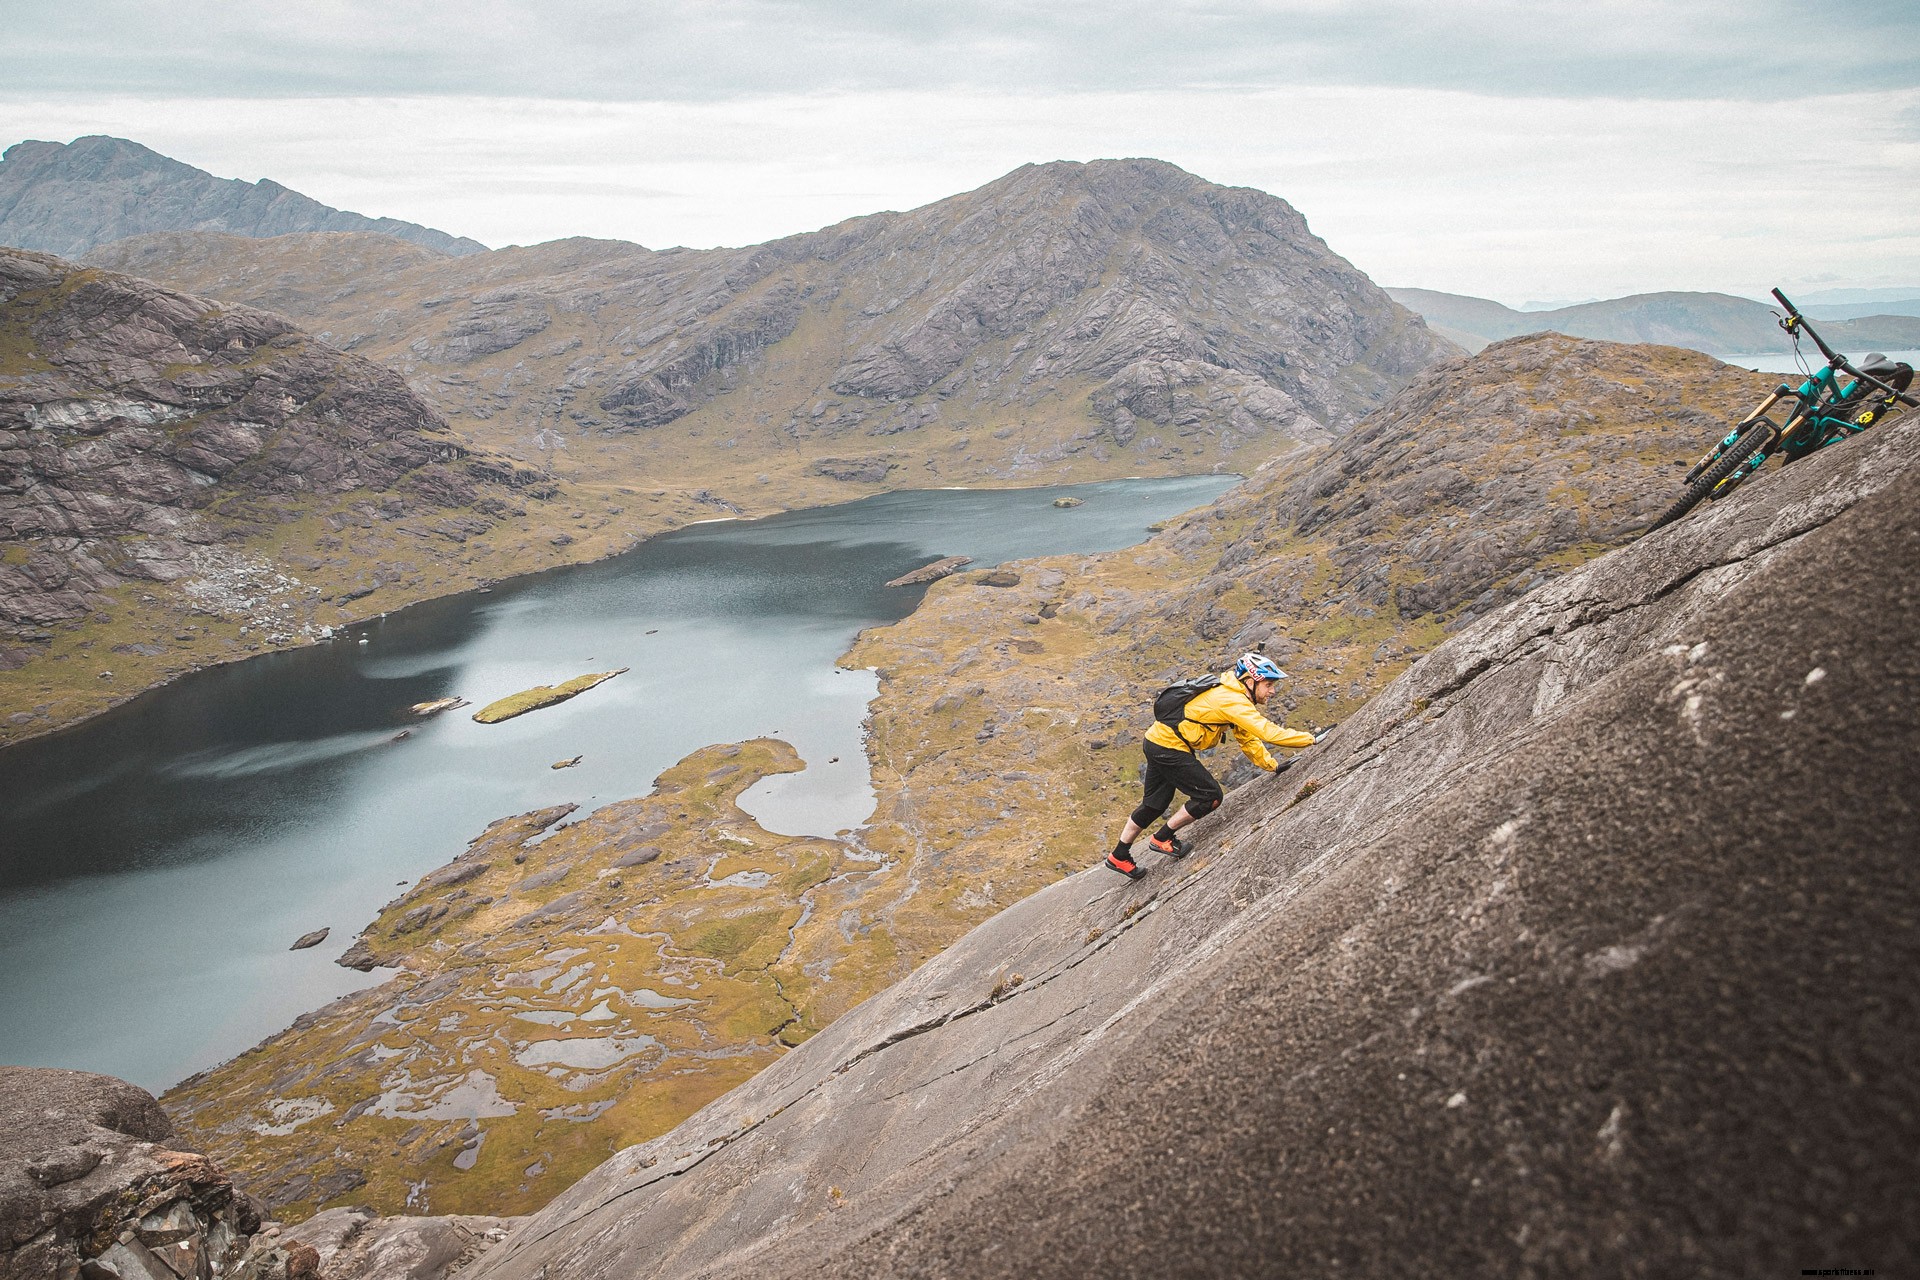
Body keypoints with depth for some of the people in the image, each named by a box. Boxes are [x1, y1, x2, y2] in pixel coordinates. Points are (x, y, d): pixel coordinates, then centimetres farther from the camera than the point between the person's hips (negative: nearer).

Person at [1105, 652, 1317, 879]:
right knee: (1210, 796, -5)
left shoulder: (1233, 695, 9)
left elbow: (1248, 738, 14)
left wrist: (1272, 765, 6)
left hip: (1157, 742, 10)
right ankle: (1162, 839, 9)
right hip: (1169, 748, -10)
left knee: (1154, 805, 19)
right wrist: (1312, 739, -21)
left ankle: (1119, 857, 30)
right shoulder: (1233, 701, -22)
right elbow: (1269, 733, -28)